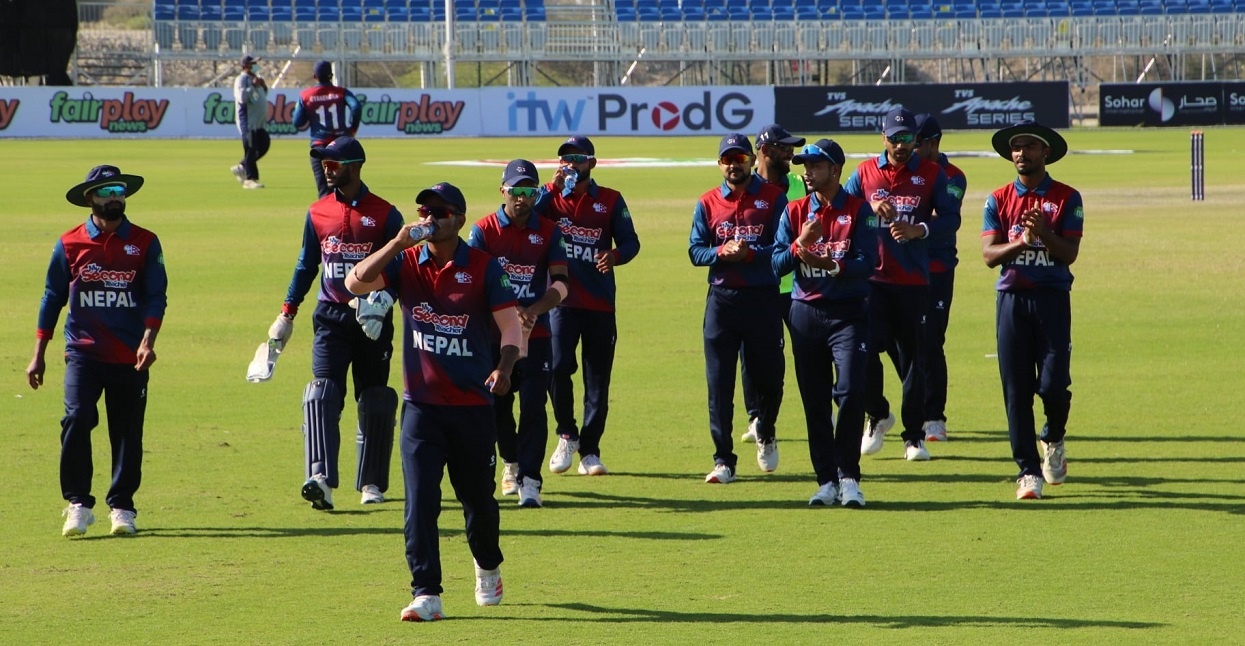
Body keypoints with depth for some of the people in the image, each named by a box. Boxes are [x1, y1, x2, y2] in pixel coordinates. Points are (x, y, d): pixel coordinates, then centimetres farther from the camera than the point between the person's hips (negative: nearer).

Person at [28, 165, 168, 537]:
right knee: (76, 419, -17)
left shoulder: (144, 243, 5)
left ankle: (122, 507, 16)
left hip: (130, 356, 1)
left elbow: (155, 296, 0)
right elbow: (53, 298, 10)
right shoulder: (70, 244, 5)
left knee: (127, 431, 4)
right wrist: (39, 353, 9)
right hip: (83, 351, -1)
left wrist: (148, 340, -16)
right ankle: (78, 504, -11)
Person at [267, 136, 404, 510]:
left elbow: (400, 267, -5)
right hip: (330, 317, 2)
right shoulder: (318, 213, 7)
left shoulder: (385, 214, -4)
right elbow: (306, 265, 15)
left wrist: (383, 300, -23)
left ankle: (372, 482, 20)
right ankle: (321, 478, -26)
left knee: (374, 402, 7)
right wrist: (287, 314, 12)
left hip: (372, 321, -2)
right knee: (322, 394, -15)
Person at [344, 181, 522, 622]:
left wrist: (503, 368, -27)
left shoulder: (484, 267, -3)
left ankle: (488, 570, 40)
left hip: (472, 407, -1)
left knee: (478, 498, 13)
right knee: (420, 500, -9)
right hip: (421, 405, 1)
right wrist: (398, 243, -18)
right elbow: (355, 282, -11)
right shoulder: (406, 264, 3)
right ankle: (426, 595, -10)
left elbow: (511, 325, -8)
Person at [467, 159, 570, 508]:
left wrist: (533, 311, -25)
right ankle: (511, 462, 34)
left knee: (533, 407, -9)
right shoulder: (484, 230, 0)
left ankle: (529, 480, -8)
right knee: (496, 405, 9)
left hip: (536, 335, 0)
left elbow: (560, 283, -5)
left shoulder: (548, 232, 3)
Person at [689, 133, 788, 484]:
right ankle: (723, 460, -1)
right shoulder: (708, 203, 7)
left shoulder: (773, 198, 1)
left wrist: (750, 253, -22)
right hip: (722, 297, 1)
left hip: (763, 297, -1)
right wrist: (721, 252, -15)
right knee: (719, 382, -4)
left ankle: (766, 435, 37)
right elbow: (695, 250, 4)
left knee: (769, 376, 7)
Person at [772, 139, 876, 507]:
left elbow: (867, 262, -9)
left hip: (848, 313, -4)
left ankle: (848, 477, -8)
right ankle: (826, 480, 10)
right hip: (806, 311, 4)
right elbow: (777, 264, 3)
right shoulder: (795, 212, 9)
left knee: (850, 390, -16)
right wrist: (799, 245, -16)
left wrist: (833, 265, -26)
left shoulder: (858, 210, 0)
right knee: (814, 400, 4)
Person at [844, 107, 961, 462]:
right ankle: (877, 415, 14)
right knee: (865, 347, -11)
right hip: (871, 276, 0)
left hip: (913, 281, 0)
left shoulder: (931, 174, 5)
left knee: (912, 357, 2)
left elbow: (951, 217, 2)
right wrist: (870, 209, -12)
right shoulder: (865, 172, 8)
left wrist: (920, 229, -16)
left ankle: (914, 436, 11)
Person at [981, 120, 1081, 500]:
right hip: (1011, 297, 2)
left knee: (1053, 383, -8)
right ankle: (1028, 471, 3)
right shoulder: (998, 200, 9)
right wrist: (1020, 242, -19)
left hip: (1052, 297, -2)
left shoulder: (1066, 198, 3)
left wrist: (1044, 234, -22)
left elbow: (1069, 253, -5)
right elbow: (989, 254, -1)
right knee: (1016, 389, -2)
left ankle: (1054, 441, 24)